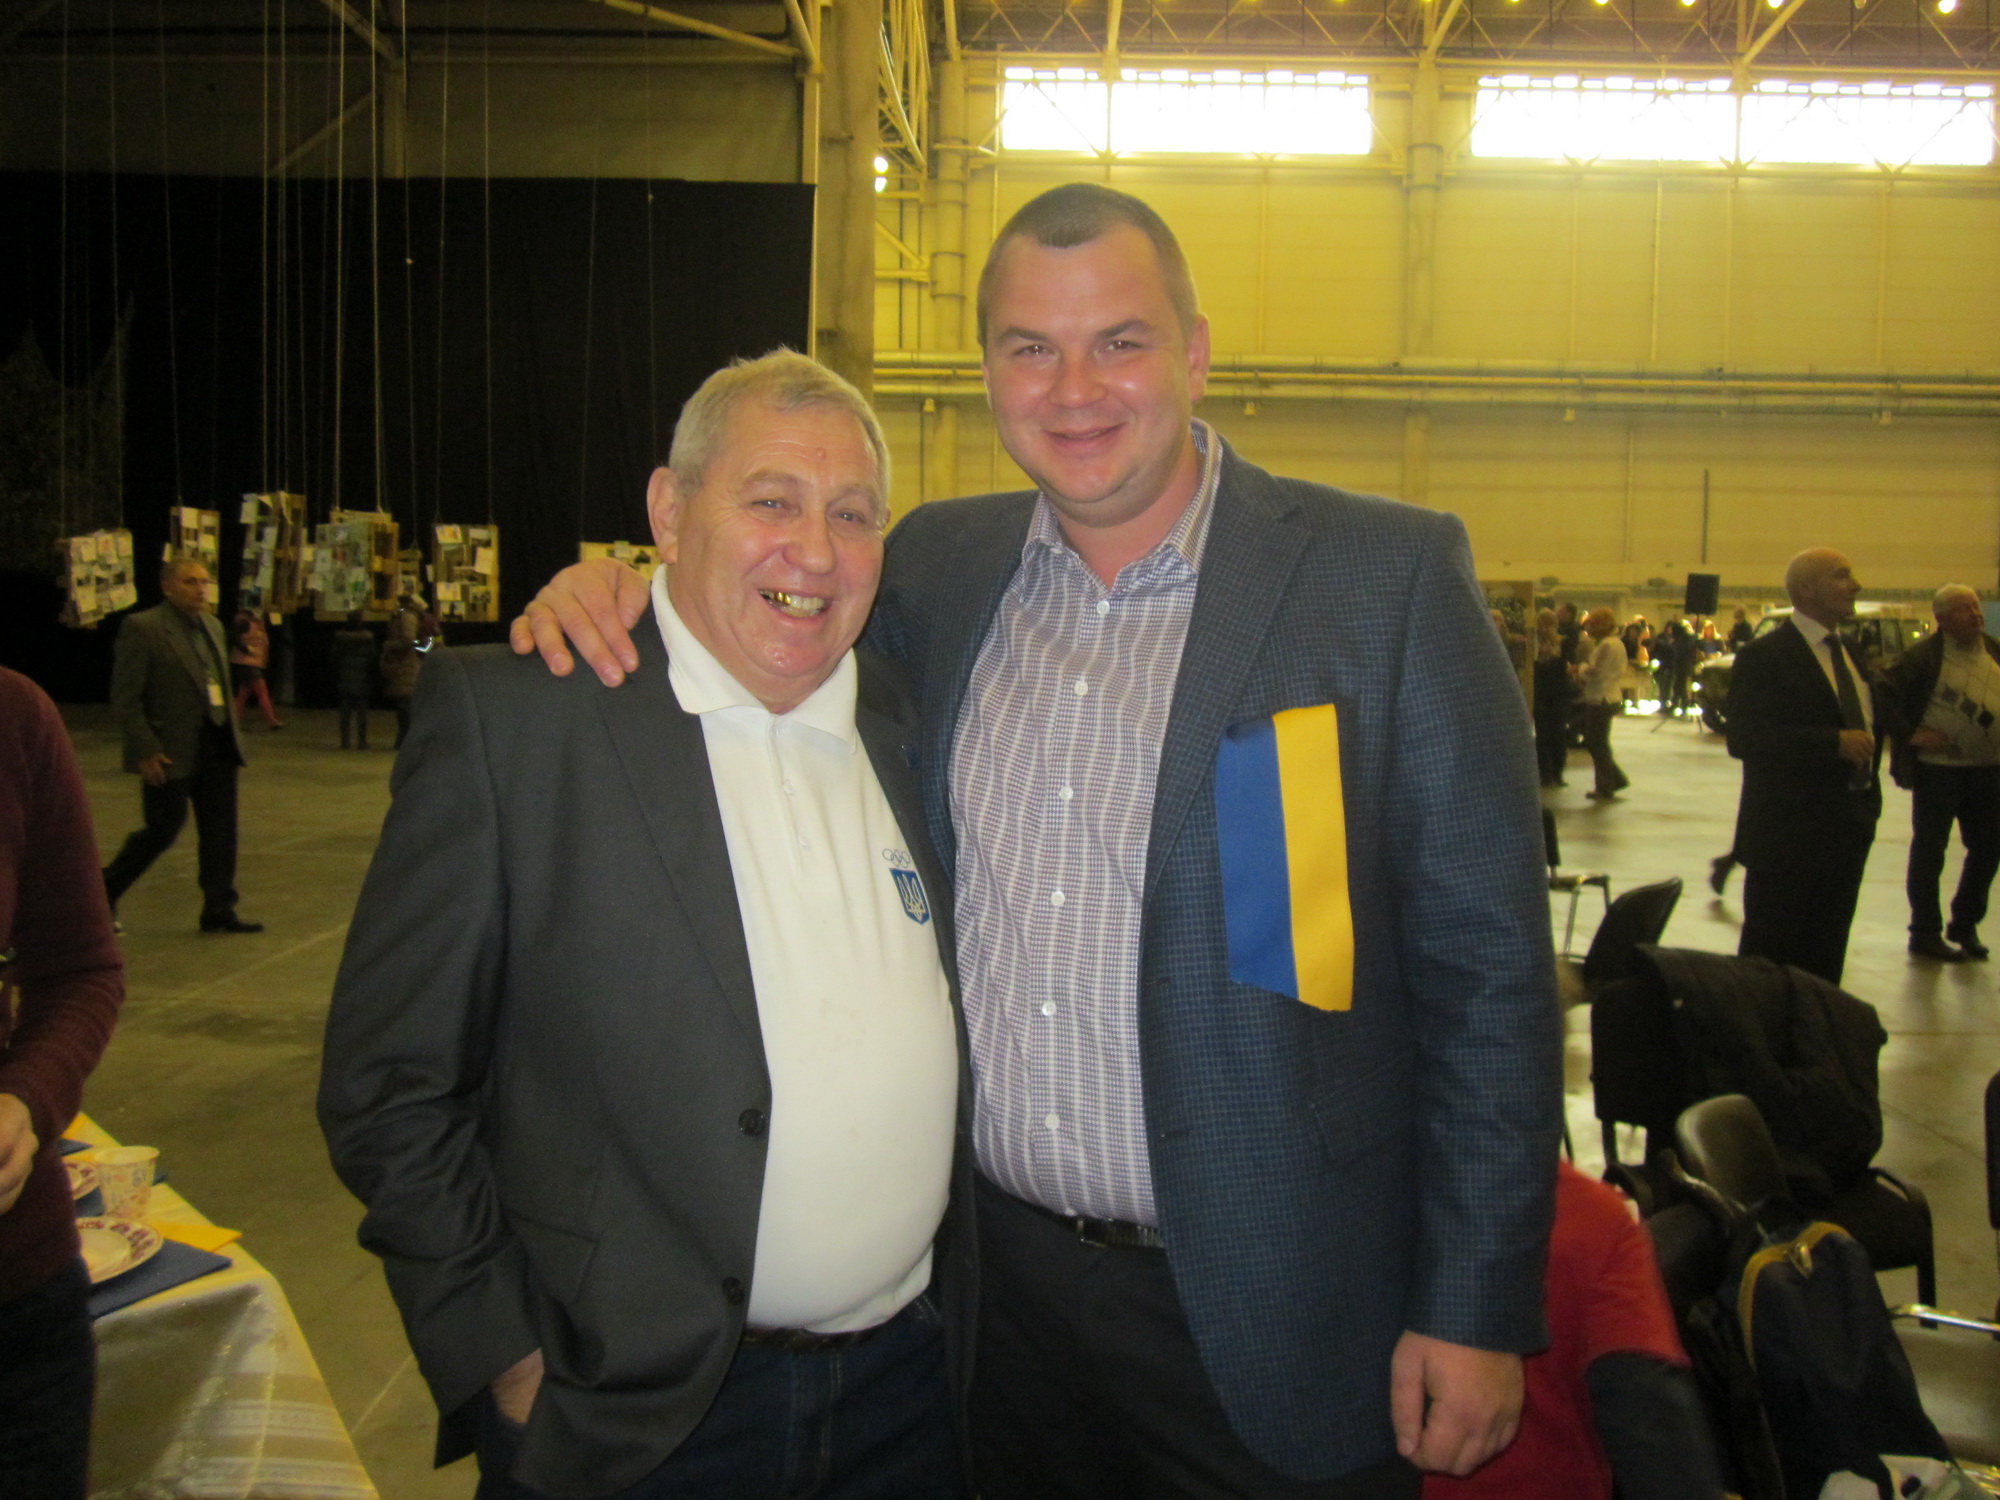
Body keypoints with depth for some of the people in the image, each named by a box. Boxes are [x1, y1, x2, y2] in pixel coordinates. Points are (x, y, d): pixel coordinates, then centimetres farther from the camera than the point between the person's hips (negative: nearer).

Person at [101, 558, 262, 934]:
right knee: (164, 829, 1)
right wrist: (146, 750, -16)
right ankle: (105, 891, 23)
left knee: (220, 832, 7)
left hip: (217, 747, 7)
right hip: (171, 751, -7)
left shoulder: (212, 626, 13)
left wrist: (231, 734, 13)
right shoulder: (142, 628, -10)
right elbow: (125, 698, -12)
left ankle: (219, 910, 14)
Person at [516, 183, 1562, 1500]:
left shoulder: (1389, 576, -10)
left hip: (1262, 1310, -3)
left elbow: (1487, 961, -9)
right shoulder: (937, 565, 2)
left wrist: (1476, 1311, -10)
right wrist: (620, 597, -3)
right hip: (992, 1281, 4)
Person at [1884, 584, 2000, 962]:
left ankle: (1964, 925, 30)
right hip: (1938, 769, -5)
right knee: (1929, 852, 4)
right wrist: (1909, 734, -16)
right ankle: (1925, 934, 16)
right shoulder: (1922, 657, -10)